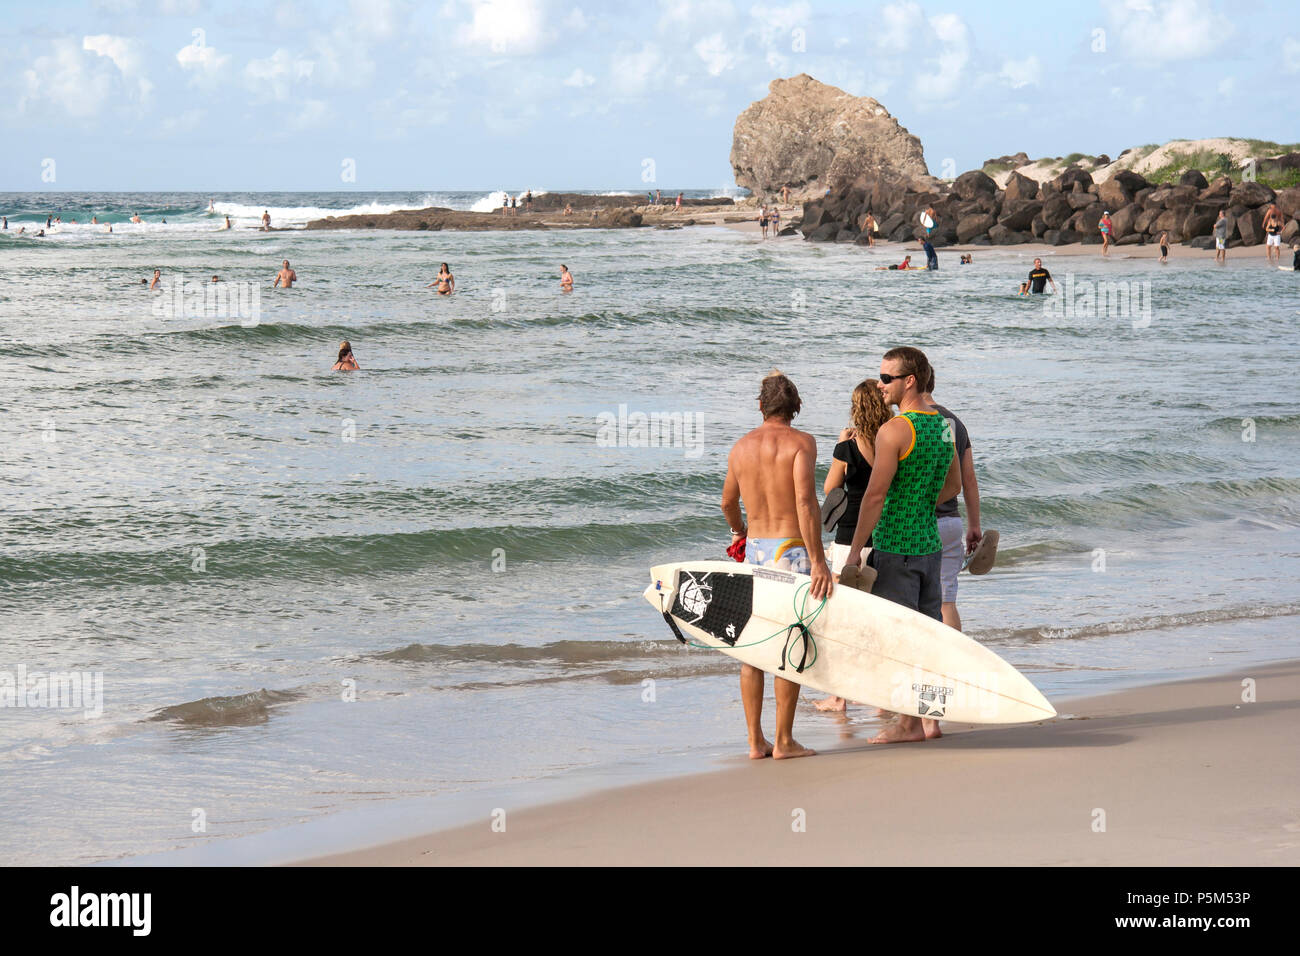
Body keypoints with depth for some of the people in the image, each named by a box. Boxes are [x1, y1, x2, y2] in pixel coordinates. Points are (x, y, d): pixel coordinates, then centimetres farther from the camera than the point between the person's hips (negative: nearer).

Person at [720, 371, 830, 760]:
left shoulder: (741, 447, 8)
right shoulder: (801, 442, -8)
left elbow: (728, 501, 22)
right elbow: (805, 501, -20)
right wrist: (818, 560, -21)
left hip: (754, 549, 5)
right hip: (791, 549, -5)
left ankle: (756, 740, 12)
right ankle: (784, 741, 1)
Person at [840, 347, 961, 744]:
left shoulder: (894, 431, -16)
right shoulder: (943, 425, 9)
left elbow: (875, 495, -18)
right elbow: (953, 485, 22)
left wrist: (855, 551, -15)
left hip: (895, 547, -8)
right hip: (930, 543, 8)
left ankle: (909, 723, -1)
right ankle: (931, 719, 15)